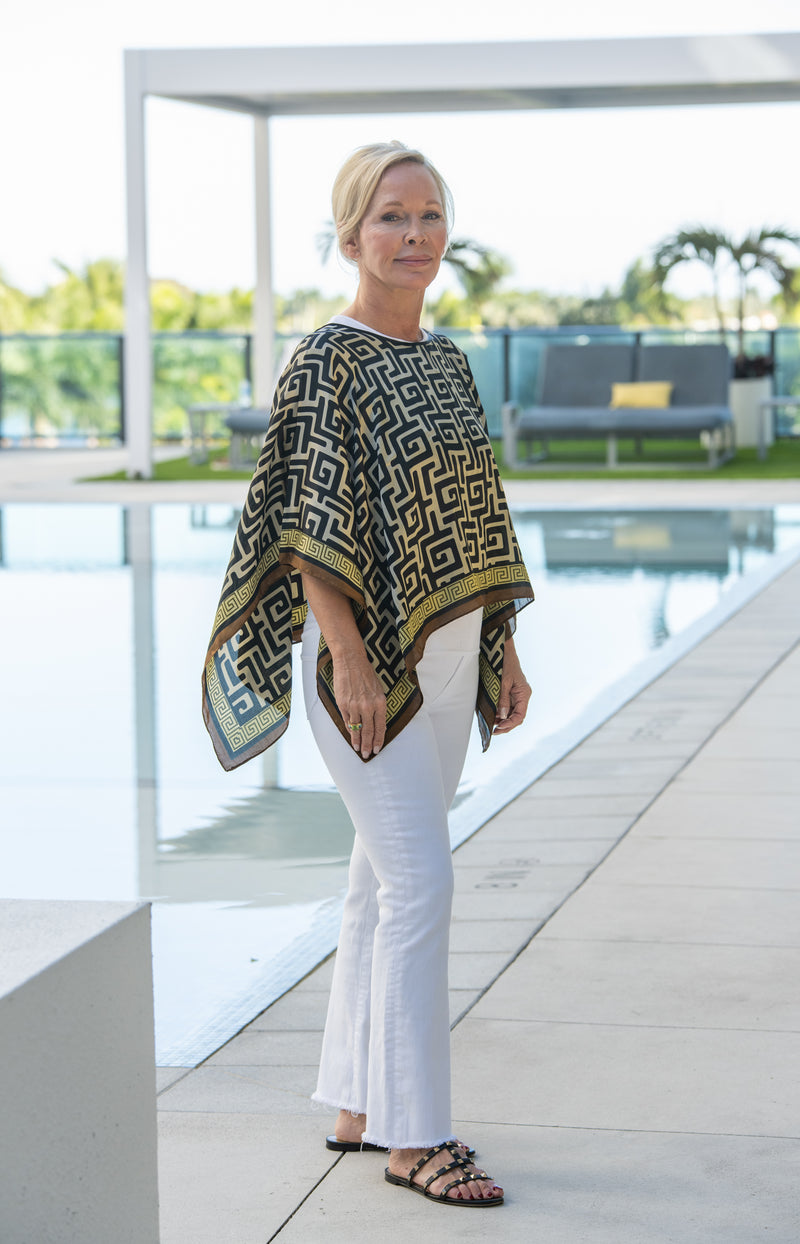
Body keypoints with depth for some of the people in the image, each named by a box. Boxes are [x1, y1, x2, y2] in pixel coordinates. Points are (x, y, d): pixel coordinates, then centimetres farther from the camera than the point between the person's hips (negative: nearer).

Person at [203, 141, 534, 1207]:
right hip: (370, 654, -8)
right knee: (421, 881, -10)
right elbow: (310, 521, -15)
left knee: (386, 876, 12)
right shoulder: (327, 362, -10)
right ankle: (414, 1136, -2)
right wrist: (349, 660, -20)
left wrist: (504, 652, 16)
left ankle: (359, 1106, 22)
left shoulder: (445, 362, 13)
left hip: (444, 657, 8)